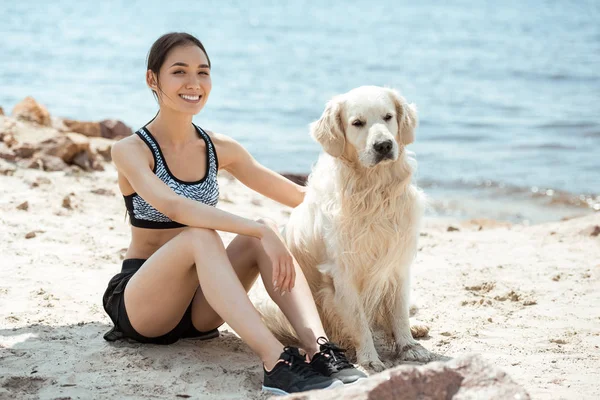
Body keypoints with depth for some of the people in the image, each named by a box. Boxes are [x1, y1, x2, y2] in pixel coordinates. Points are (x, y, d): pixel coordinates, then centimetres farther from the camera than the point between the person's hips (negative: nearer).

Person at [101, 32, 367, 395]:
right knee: (201, 235, -33)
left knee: (264, 235, -20)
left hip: (199, 304, 5)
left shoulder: (221, 150, 5)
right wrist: (260, 230, -41)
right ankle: (276, 363, -45)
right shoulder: (131, 150, -12)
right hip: (139, 303, -5)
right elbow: (172, 205, -32)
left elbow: (300, 197, 9)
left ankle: (319, 350, -37)